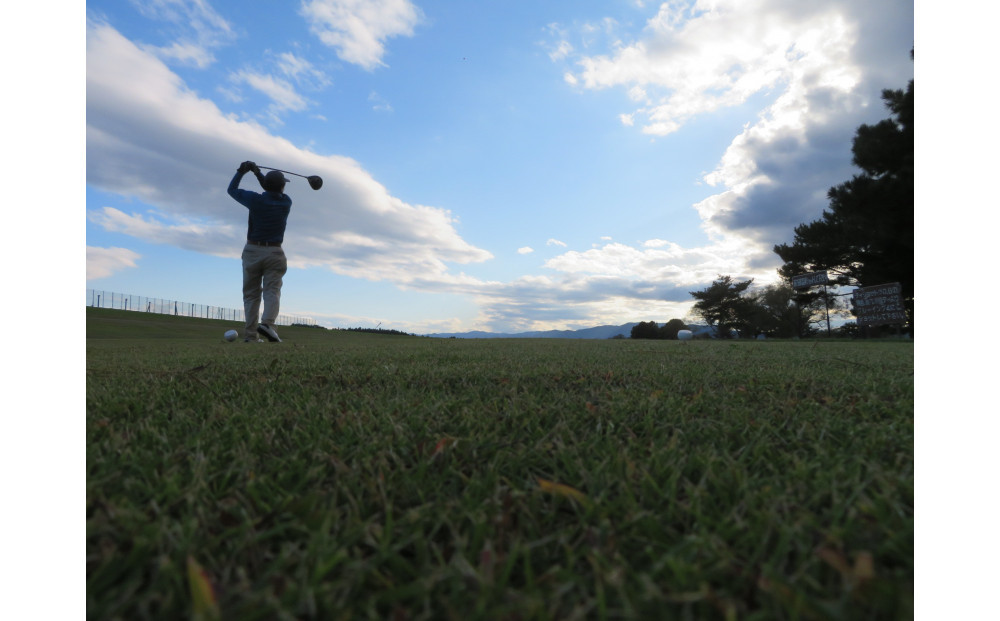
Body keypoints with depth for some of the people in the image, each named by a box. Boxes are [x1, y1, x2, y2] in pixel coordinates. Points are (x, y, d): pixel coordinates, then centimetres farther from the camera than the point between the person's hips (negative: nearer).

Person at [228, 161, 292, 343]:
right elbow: (275, 192, 19)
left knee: (251, 294, 7)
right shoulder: (286, 202, -2)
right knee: (272, 290, -4)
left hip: (252, 251, 0)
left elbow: (232, 190, 11)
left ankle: (250, 335, 4)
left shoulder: (256, 200, -8)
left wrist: (241, 171, 19)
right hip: (274, 253, 0)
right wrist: (258, 173, 17)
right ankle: (267, 323, -29)